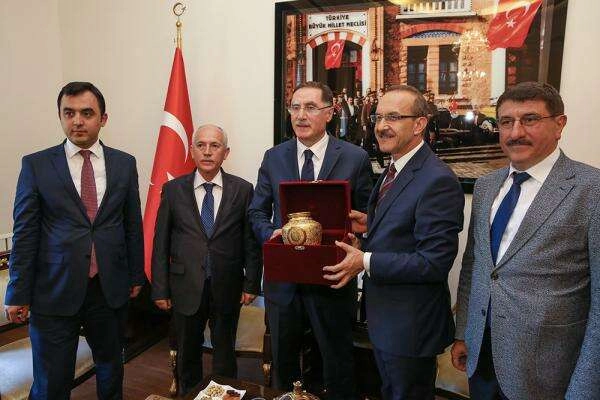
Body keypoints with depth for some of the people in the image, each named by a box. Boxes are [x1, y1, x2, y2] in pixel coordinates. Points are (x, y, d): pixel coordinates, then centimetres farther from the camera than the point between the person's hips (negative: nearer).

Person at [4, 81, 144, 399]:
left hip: (111, 289, 2)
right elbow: (24, 233, -1)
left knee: (111, 370, 18)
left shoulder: (125, 164, 3)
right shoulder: (36, 165, -2)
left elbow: (133, 225, 7)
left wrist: (136, 276, 9)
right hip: (55, 291, -1)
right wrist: (18, 294, 0)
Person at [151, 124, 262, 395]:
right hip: (186, 287, 1)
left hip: (227, 288, 0)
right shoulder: (173, 189, -1)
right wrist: (160, 289, -1)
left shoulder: (243, 190, -3)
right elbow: (161, 243, 1)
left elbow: (251, 240, -1)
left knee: (225, 354, 17)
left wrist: (252, 284, -2)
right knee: (187, 355, 18)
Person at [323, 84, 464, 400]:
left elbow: (435, 262, -27)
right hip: (383, 319, 9)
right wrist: (371, 225, -2)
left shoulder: (438, 181, -24)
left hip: (410, 326, -9)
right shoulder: (393, 170, 6)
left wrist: (366, 261, -24)